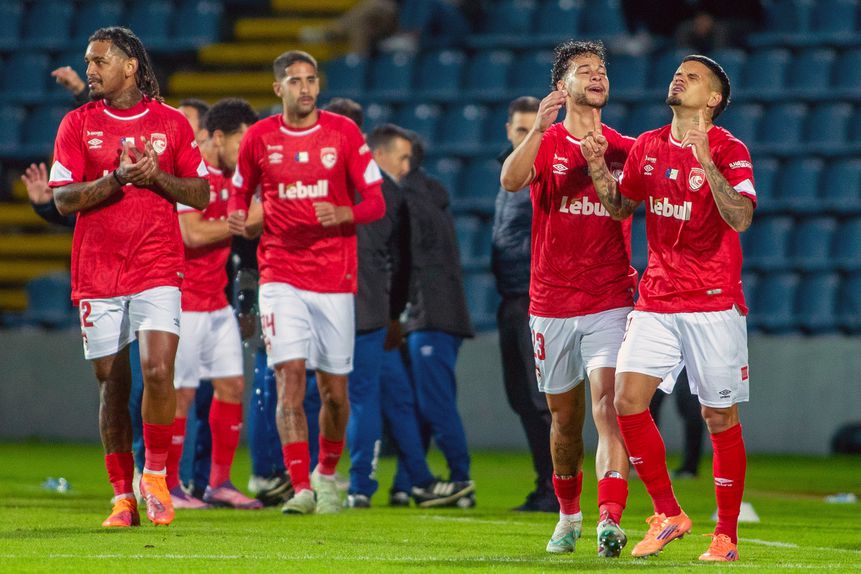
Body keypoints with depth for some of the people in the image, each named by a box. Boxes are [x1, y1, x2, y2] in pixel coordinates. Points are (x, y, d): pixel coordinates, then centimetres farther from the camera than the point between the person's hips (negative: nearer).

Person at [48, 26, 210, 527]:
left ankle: (156, 477, 1)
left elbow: (202, 195, 6)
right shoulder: (78, 124, 5)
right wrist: (117, 178, -16)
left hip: (158, 269, -1)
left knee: (158, 369, -17)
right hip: (97, 274, 1)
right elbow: (63, 199, -2)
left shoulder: (172, 123, 6)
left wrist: (157, 176, -11)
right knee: (112, 383, 4)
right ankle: (123, 496, 13)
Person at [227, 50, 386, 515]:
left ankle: (327, 475, 30)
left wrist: (344, 214, -20)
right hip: (280, 276, 0)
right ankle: (300, 489, -15)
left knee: (334, 389, 6)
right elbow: (240, 192, 17)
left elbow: (375, 202, 1)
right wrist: (237, 215, -6)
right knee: (290, 377, -15)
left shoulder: (343, 133, 0)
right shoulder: (259, 137, 3)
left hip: (334, 277, 0)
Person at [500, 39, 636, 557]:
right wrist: (538, 130, -35)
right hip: (552, 304, 1)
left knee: (608, 401, -18)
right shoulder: (546, 143, 2)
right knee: (564, 416, 11)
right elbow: (512, 180, -19)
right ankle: (569, 516, 30)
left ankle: (610, 521, -28)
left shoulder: (626, 149, 7)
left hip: (611, 301, -1)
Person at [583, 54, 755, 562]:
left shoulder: (728, 150, -7)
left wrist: (706, 161, -29)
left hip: (714, 304, -5)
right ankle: (668, 514, 5)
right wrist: (599, 171, 5)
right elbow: (621, 208, 23)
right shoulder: (648, 148, 10)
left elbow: (741, 219, -21)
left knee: (721, 417, 0)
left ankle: (727, 535, 11)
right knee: (628, 399, -9)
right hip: (657, 300, 5)